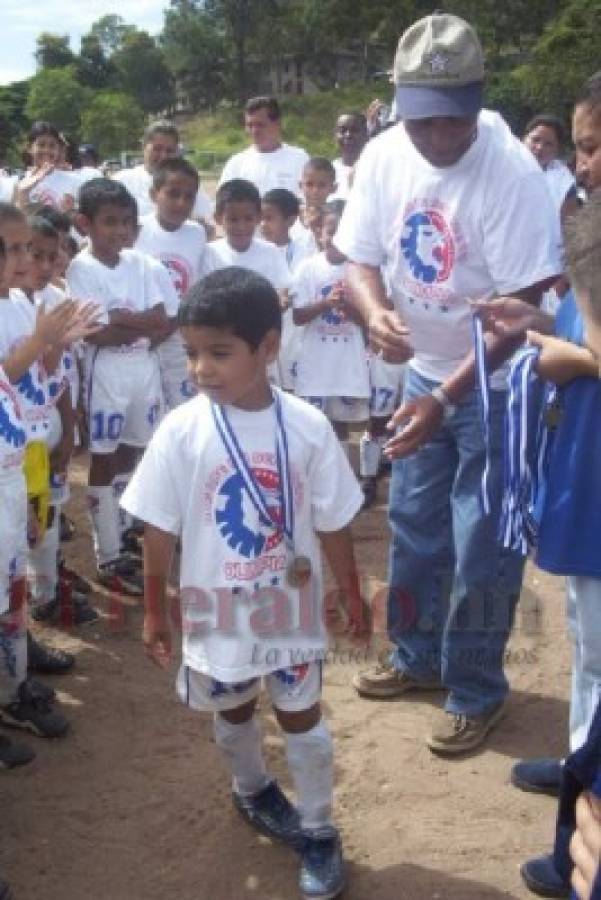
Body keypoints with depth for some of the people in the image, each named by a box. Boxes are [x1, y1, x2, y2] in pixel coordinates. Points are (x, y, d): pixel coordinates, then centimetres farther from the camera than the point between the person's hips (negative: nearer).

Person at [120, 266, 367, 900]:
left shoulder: (307, 426, -15)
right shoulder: (181, 430, -16)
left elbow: (332, 523, -4)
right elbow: (159, 529, -7)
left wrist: (351, 593, 5)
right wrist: (153, 610, -2)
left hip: (290, 604, 0)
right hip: (217, 608, 1)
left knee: (302, 716, 14)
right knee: (233, 711, 23)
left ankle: (318, 831, 35)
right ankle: (253, 790, 52)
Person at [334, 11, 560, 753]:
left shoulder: (512, 172, -25)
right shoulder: (382, 157, -9)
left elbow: (520, 308, -24)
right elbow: (361, 258, -1)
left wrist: (446, 397, -28)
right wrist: (375, 312, -24)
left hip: (498, 383, -5)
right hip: (424, 370, 6)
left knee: (481, 547, 0)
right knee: (413, 524, 16)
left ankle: (476, 691, 20)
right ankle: (417, 655, 36)